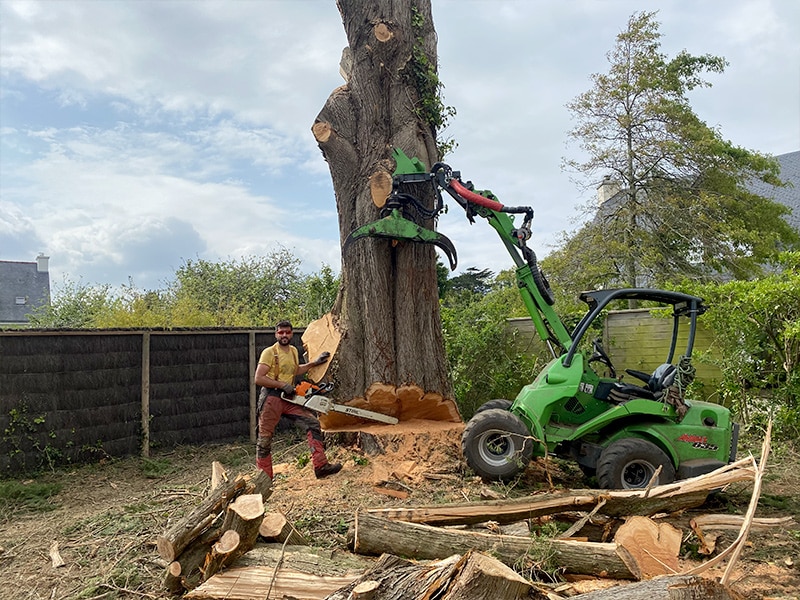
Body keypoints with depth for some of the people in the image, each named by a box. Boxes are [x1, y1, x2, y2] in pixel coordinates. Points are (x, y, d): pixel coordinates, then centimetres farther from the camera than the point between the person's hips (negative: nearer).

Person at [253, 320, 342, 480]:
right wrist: (283, 385, -18)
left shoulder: (293, 350, 12)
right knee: (265, 438, 1)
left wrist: (315, 363, 25)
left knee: (313, 423, -5)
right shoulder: (269, 352, -11)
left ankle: (320, 466, -6)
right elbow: (258, 378, -17)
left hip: (289, 399, 7)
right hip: (271, 398, -6)